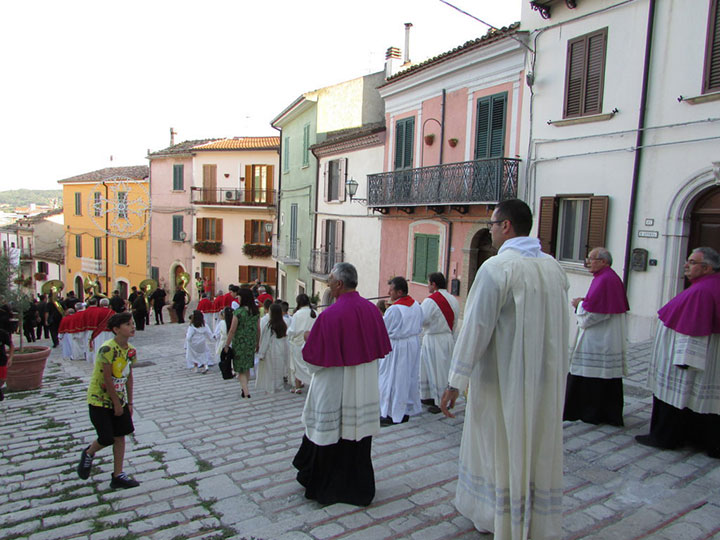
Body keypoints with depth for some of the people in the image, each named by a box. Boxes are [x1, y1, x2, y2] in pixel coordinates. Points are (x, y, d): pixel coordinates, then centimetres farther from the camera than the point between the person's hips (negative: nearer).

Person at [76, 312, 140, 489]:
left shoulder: (130, 350, -1)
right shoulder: (108, 349, -24)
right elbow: (107, 378, -21)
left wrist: (129, 402, 6)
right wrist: (117, 404, -14)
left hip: (119, 399, 7)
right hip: (100, 400, -7)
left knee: (120, 435, 6)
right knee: (107, 439, -4)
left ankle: (118, 476, 16)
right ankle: (88, 454, 30)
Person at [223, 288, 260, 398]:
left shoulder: (238, 312, -17)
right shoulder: (256, 311, -1)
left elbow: (232, 331, -15)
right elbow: (258, 329, 5)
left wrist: (226, 345, -6)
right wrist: (257, 343, 16)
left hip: (240, 343, -5)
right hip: (251, 343, 5)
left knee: (240, 369, 4)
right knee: (247, 368, 20)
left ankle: (246, 392, -2)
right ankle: (244, 389, 31)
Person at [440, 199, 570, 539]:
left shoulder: (497, 267, -19)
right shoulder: (554, 267, 3)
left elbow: (476, 328, -21)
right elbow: (559, 329, 10)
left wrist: (455, 383, -17)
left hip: (503, 380, -6)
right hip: (546, 380, 6)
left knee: (499, 448, 12)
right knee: (539, 449, 17)